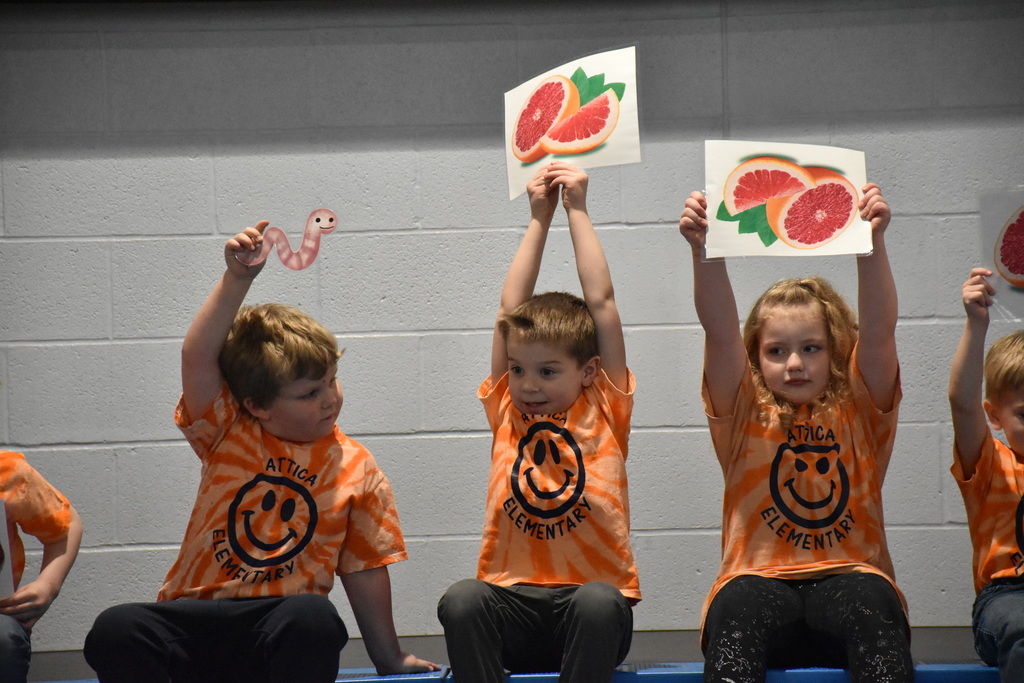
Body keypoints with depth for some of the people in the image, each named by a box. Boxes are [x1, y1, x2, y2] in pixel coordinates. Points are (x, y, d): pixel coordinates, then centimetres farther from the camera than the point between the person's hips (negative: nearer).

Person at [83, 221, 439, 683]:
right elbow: (197, 357, -7)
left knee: (314, 617, -38)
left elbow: (364, 569, 12)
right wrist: (236, 279, -17)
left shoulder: (355, 467, 8)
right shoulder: (229, 436, 7)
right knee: (115, 629, -30)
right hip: (194, 622, 1)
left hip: (281, 630, 0)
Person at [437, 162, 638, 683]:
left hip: (590, 595, -2)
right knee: (461, 600, -31)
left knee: (599, 602, -37)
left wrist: (577, 210, 14)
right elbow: (510, 309, 14)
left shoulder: (603, 411, 9)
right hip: (513, 605, 2)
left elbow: (601, 303, 8)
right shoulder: (507, 412, 15)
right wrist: (539, 219, 19)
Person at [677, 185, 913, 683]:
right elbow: (720, 332, -2)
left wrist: (872, 241, -17)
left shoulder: (859, 412, 14)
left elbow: (879, 332, -2)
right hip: (760, 581, 0)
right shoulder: (745, 416, 14)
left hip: (847, 579, 1)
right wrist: (703, 250, -17)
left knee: (872, 600, -35)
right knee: (740, 603, -36)